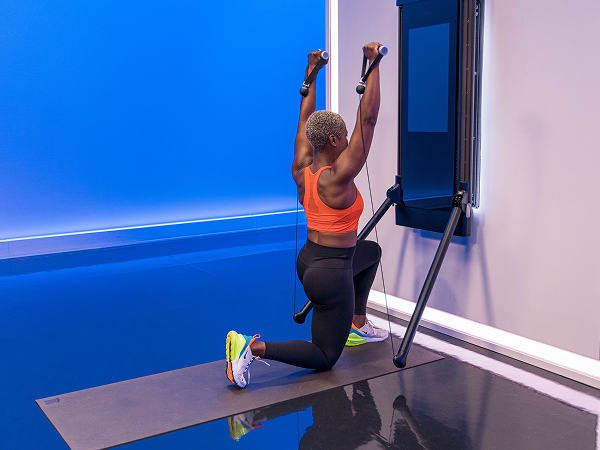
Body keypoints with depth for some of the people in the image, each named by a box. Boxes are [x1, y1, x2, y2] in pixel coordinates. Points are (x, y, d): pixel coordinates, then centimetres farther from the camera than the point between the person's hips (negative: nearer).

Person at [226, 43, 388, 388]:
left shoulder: (301, 169, -2)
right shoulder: (338, 177, -22)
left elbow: (305, 119, 11)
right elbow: (368, 117, -23)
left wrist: (312, 73, 18)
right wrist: (374, 64, -18)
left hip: (309, 259, 9)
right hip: (331, 273, -9)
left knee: (372, 251, 34)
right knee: (325, 358, 7)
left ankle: (358, 327, 35)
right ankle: (254, 348, -13)